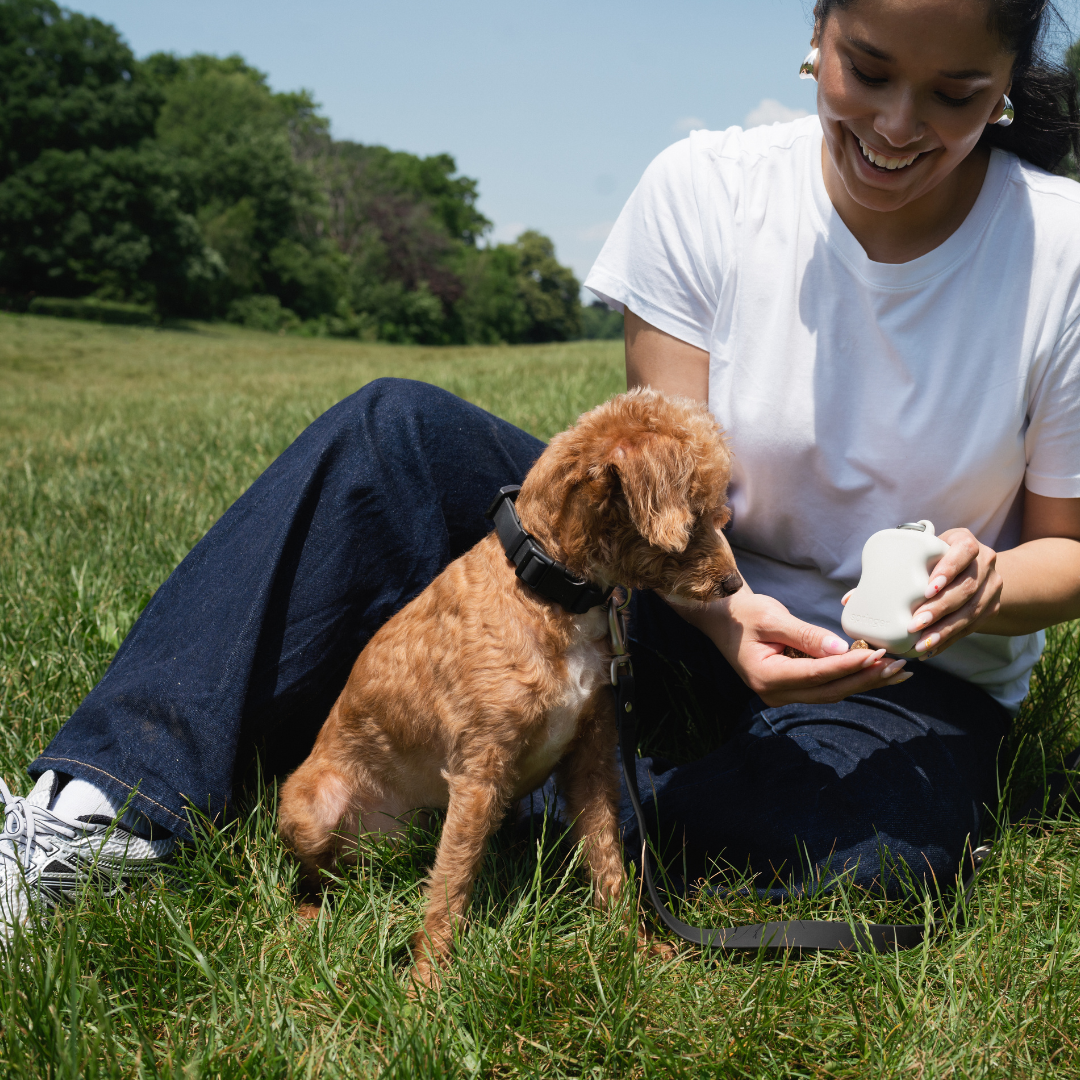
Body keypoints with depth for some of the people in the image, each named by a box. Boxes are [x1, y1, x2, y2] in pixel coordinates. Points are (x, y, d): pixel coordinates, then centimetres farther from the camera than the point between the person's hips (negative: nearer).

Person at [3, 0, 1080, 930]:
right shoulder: (706, 188, -12)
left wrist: (989, 588, -28)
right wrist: (726, 614, -33)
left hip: (912, 679, 0)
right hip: (703, 604, 1)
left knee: (871, 839, -39)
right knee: (394, 430, -18)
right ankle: (111, 804, -19)